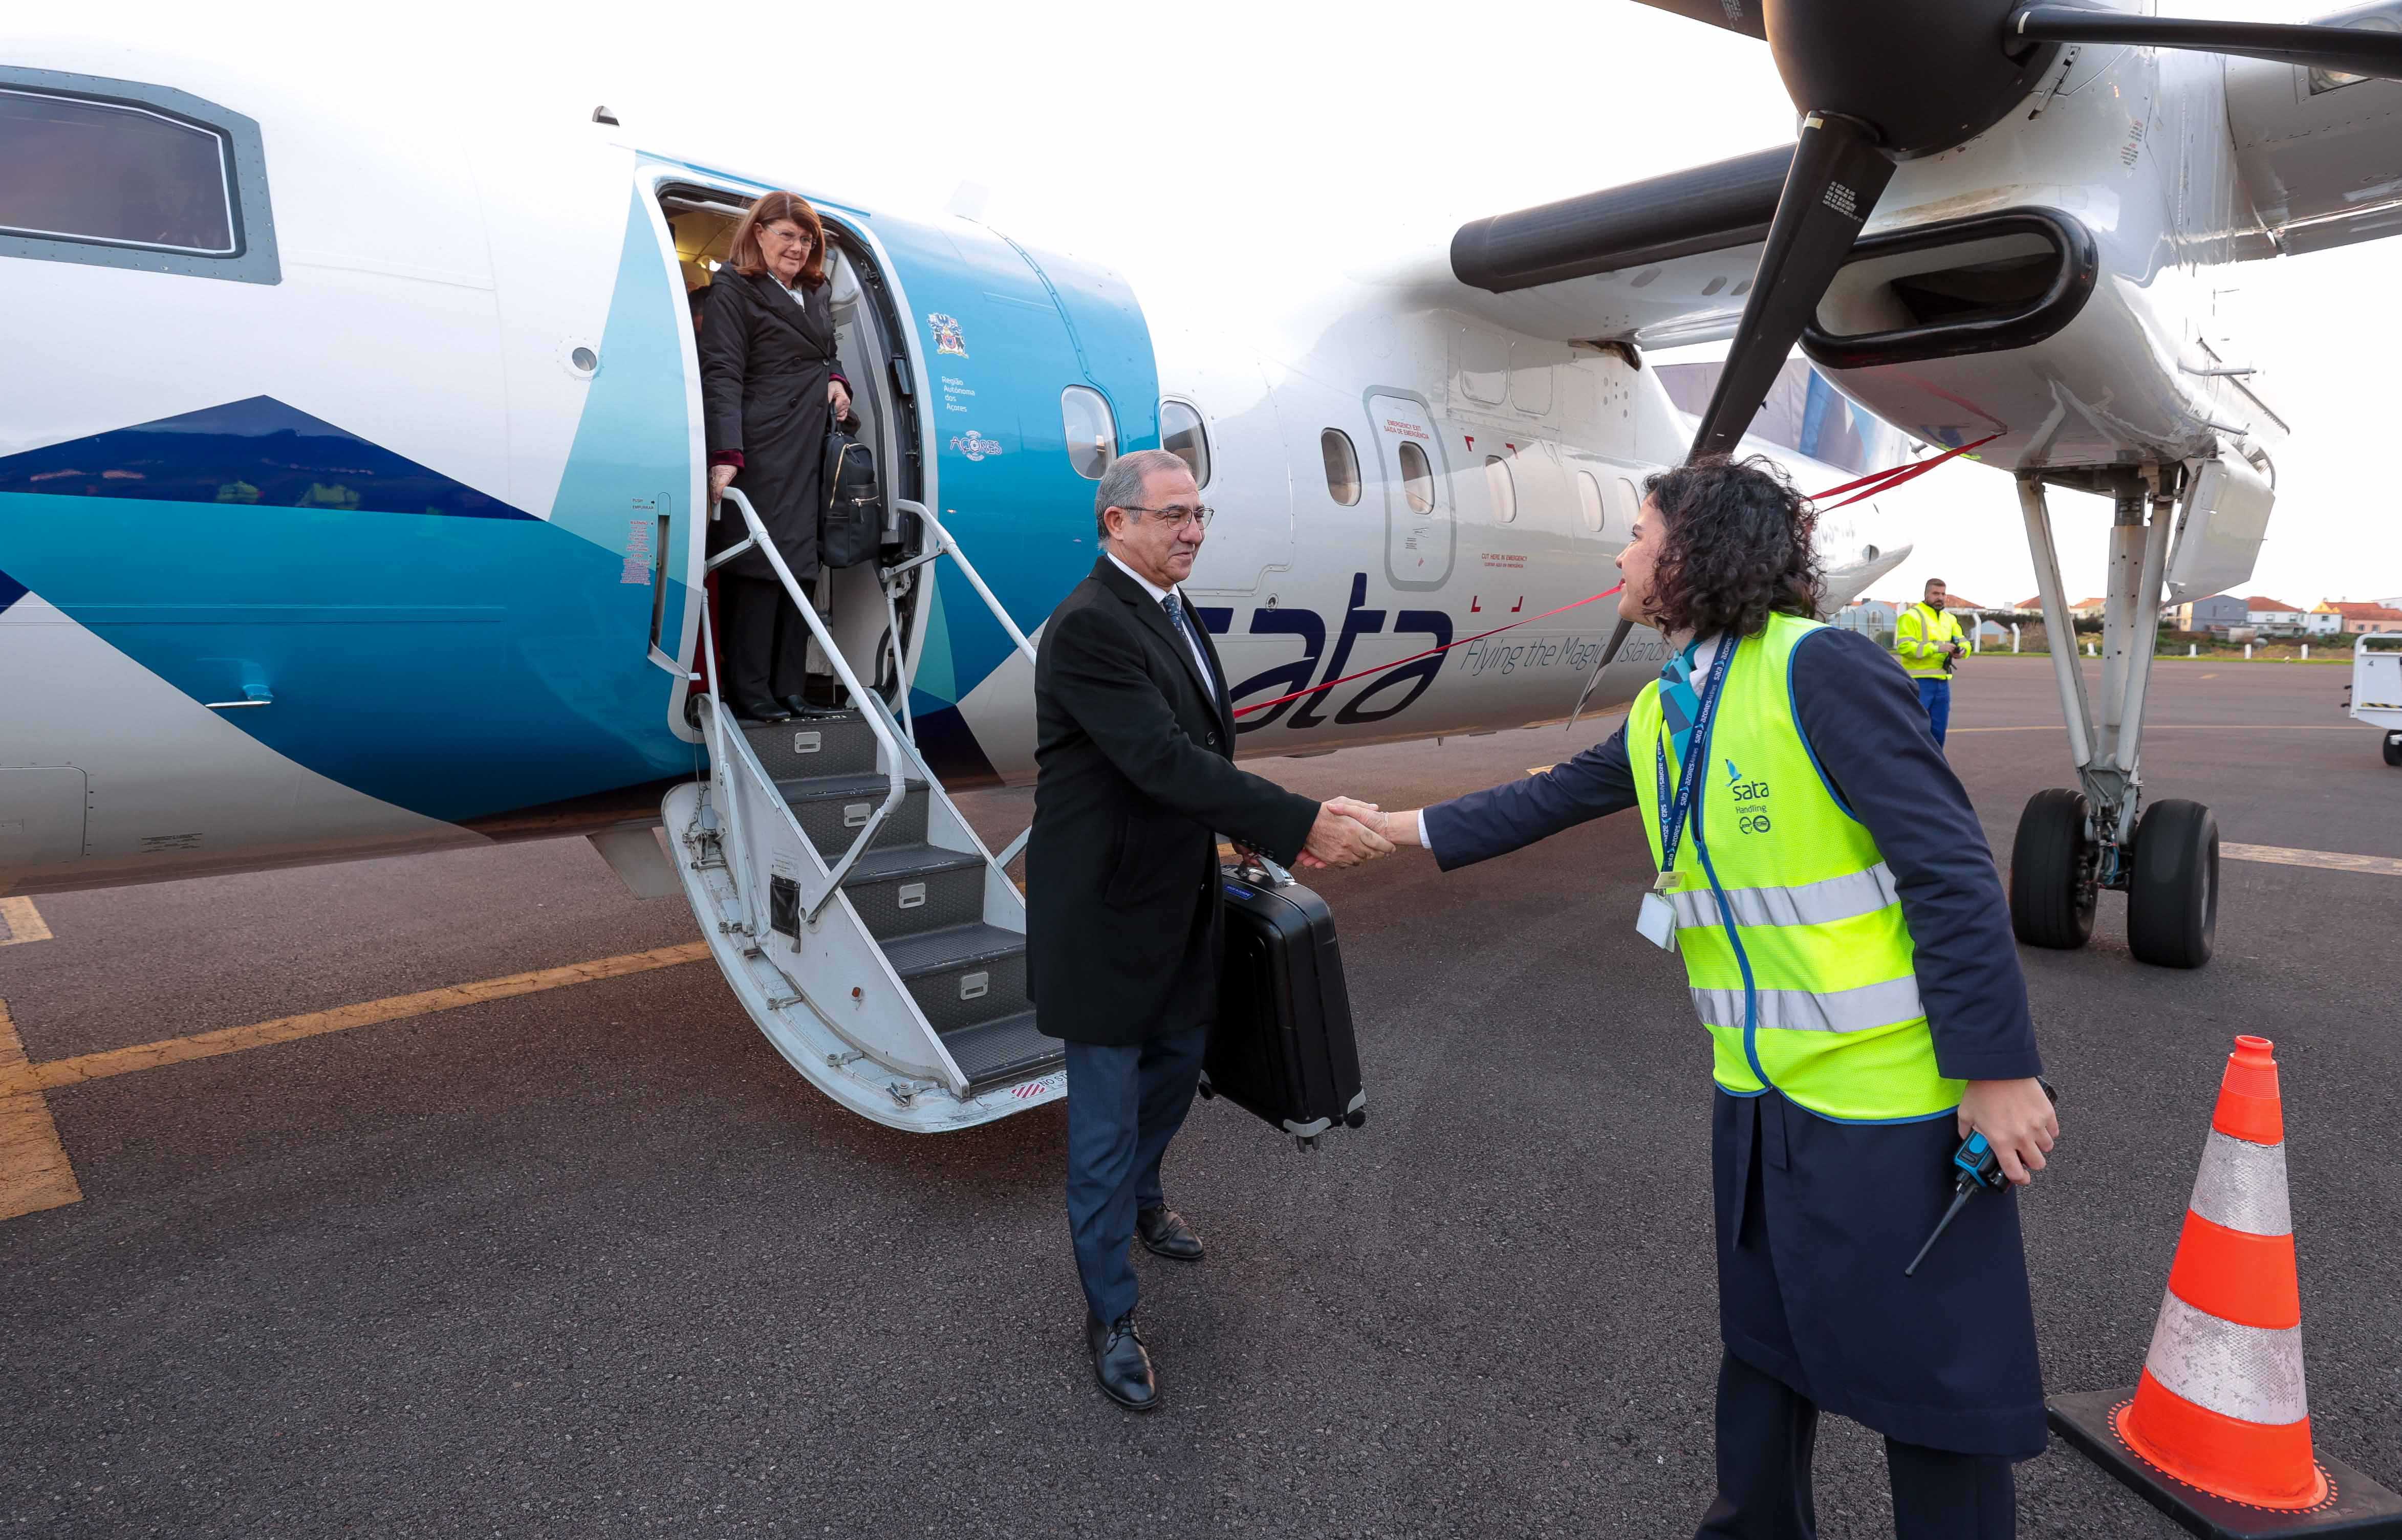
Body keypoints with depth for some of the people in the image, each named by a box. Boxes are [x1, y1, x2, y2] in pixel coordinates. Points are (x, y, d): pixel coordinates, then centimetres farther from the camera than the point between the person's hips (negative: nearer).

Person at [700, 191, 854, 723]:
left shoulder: (816, 292, 22)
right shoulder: (734, 290, -1)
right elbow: (722, 376, -11)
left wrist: (837, 380, 8)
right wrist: (726, 455, -23)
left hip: (813, 449, 7)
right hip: (763, 451, -7)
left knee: (800, 565, 4)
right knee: (758, 565, -9)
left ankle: (788, 690, 7)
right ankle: (748, 694, -5)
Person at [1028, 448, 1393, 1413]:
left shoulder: (1172, 615, 7)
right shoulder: (1089, 626, -23)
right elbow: (1164, 762, -31)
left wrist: (1264, 834, 0)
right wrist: (1301, 824, -32)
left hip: (1177, 902, 9)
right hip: (1104, 915, -9)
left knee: (1177, 1063, 26)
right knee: (1106, 1118, 5)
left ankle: (1140, 1199, 54)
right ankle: (1109, 1315, 23)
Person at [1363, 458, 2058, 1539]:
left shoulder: (1818, 668, -18)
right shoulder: (1660, 715, 5)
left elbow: (1950, 869, -19)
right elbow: (1553, 798, 21)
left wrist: (1998, 1070, -19)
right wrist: (1421, 829, 27)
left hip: (1894, 1094, -7)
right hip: (1759, 1090, 7)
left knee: (1932, 1369, 9)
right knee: (1763, 1342, 22)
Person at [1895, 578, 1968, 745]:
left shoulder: (1949, 618, 19)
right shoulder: (1911, 616, -6)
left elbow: (1964, 641, 14)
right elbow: (1904, 647, -17)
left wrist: (1962, 650, -10)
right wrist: (1936, 648, -24)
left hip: (1943, 683, 8)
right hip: (1919, 682, -7)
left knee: (1939, 730, 12)